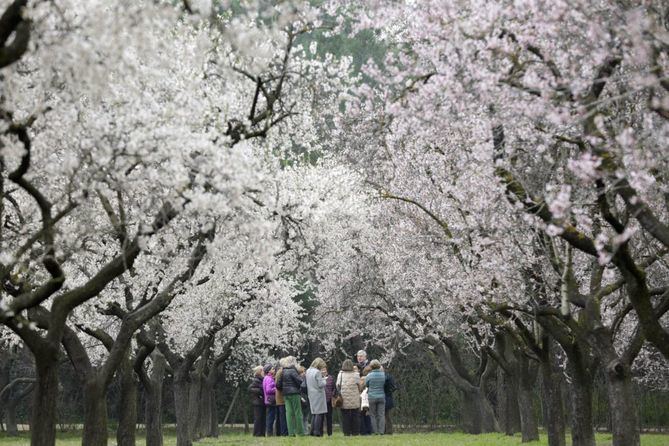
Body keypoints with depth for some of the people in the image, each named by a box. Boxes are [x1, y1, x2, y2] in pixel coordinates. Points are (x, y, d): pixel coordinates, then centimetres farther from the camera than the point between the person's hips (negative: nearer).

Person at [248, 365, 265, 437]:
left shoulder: (262, 380, 15)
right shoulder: (256, 381, -9)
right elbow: (250, 389, -17)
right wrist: (259, 391, -21)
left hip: (262, 402, 8)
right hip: (257, 402, -8)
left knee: (262, 418, 8)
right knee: (258, 418, -7)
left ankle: (262, 433, 12)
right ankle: (257, 433, -4)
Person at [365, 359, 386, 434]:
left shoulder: (369, 375, -9)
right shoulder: (383, 374, -1)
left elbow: (366, 384, 3)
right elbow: (385, 384, 9)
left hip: (372, 397, -2)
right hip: (381, 396, 2)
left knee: (373, 415, 5)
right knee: (381, 415, 4)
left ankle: (375, 431, 3)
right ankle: (381, 431, 0)